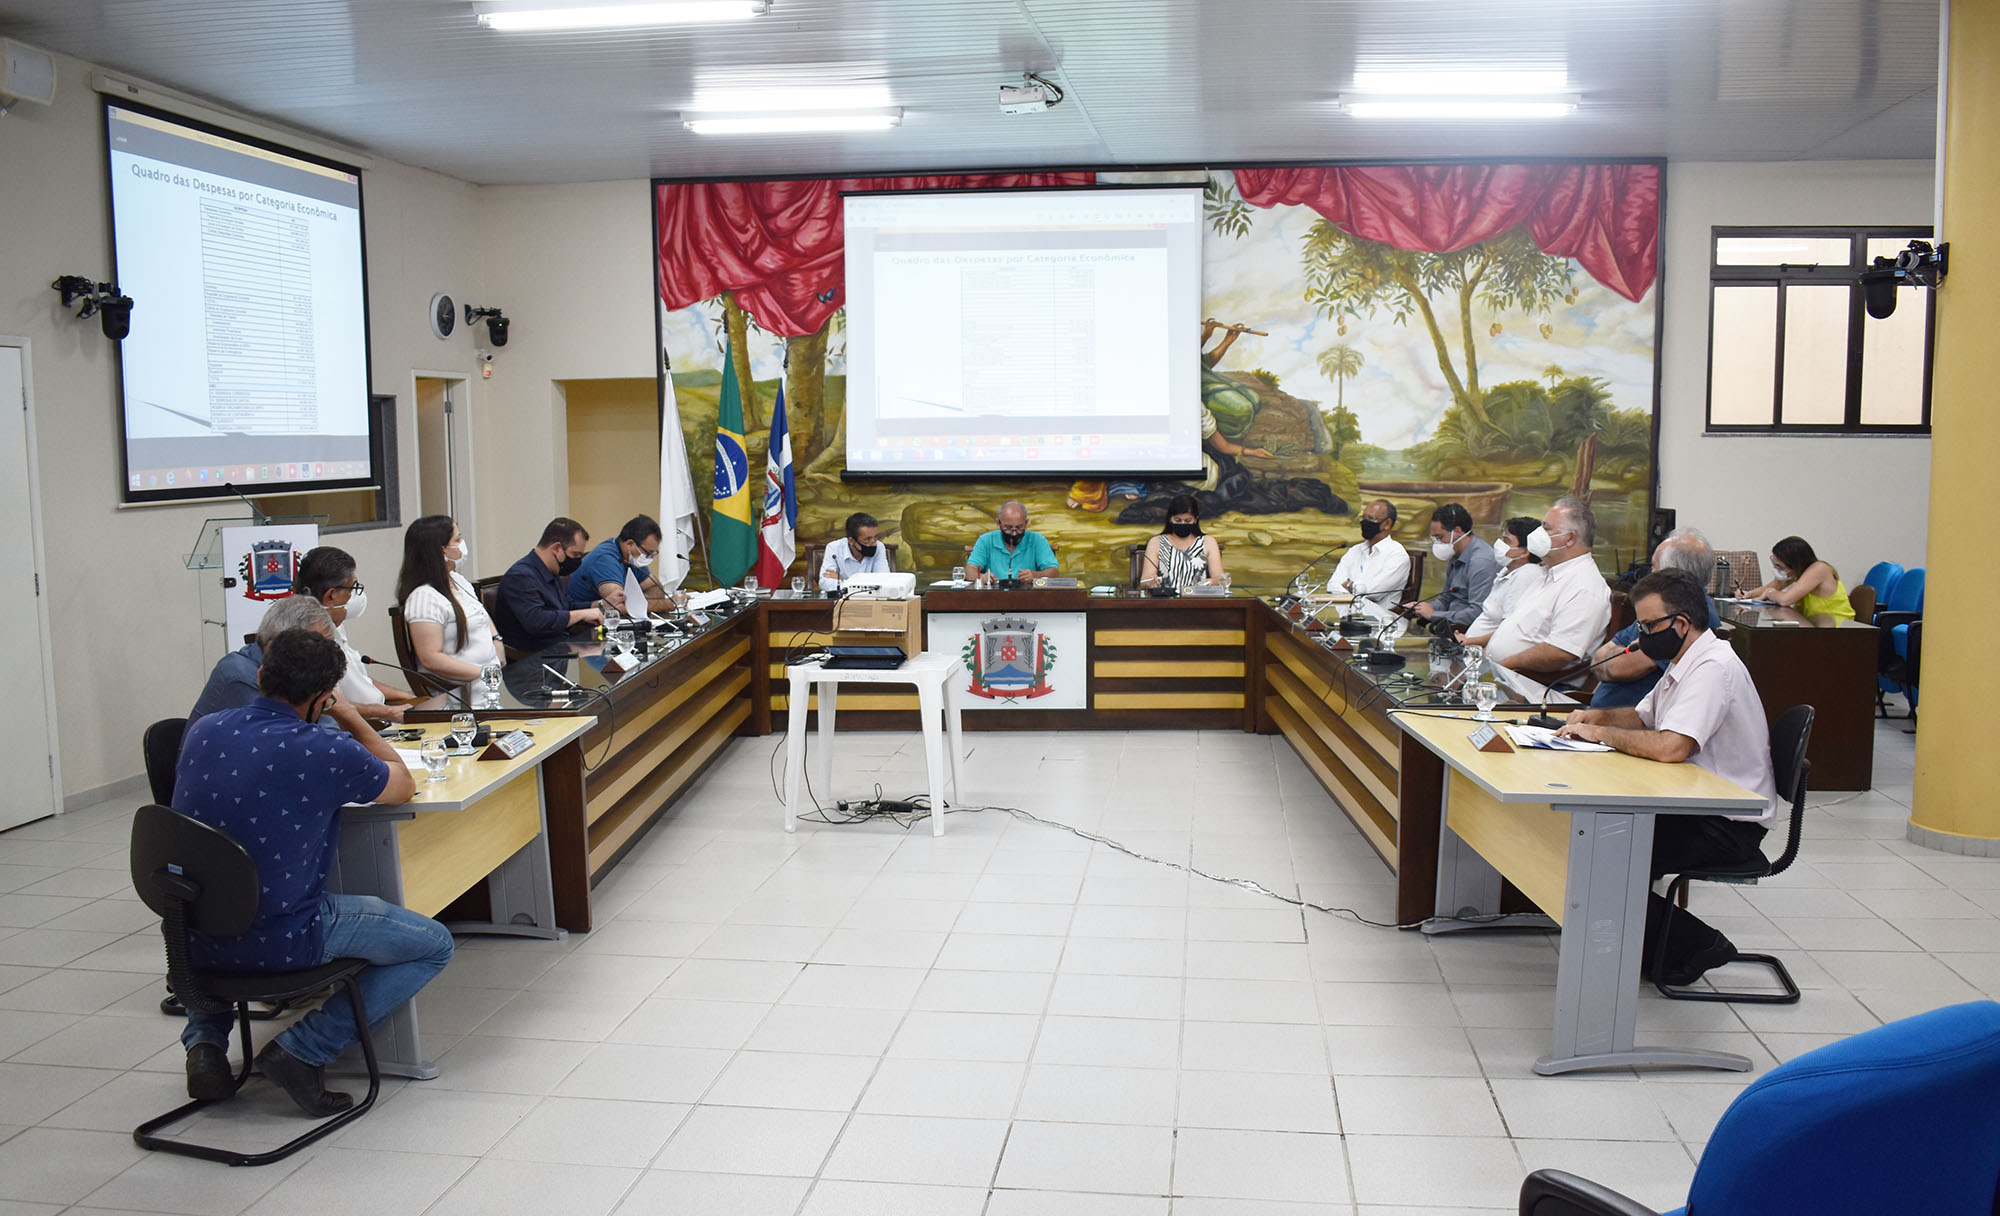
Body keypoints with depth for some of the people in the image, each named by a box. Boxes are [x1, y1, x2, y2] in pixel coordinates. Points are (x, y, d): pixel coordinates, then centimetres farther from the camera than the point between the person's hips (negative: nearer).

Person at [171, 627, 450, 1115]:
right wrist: (350, 717, 10)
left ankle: (205, 1039, 23)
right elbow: (403, 786, 3)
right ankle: (304, 1050, -1)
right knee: (434, 945, 9)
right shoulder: (326, 751, -17)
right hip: (281, 944, -6)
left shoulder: (202, 731, -1)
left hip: (194, 943, 6)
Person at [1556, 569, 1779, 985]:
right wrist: (1598, 716, 2)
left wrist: (1601, 733, -20)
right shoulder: (1685, 663, 11)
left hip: (1727, 825, -10)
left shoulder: (1713, 668, -22)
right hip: (1693, 804, 10)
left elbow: (1670, 746, -33)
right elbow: (1642, 717, 23)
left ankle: (1691, 947, 1)